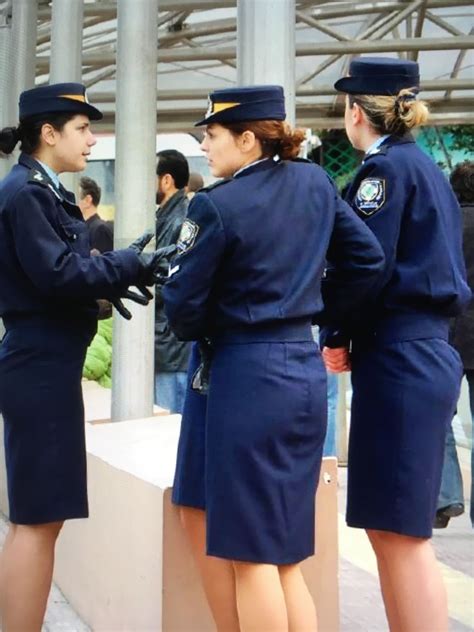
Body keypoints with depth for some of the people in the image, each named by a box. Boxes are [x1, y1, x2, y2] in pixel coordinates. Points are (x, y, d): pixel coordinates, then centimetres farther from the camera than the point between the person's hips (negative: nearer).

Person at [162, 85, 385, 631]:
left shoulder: (215, 205, -14)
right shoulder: (314, 183, 6)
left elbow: (184, 304, -10)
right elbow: (366, 259, 10)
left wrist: (193, 332, 12)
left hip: (243, 379, -8)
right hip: (301, 369, 8)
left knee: (252, 554, 4)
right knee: (203, 516, 19)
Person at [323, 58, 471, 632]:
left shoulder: (385, 167, -9)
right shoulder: (425, 168, 17)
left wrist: (335, 339, -2)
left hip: (397, 360, -9)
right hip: (423, 350, 9)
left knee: (399, 533, -5)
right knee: (395, 528, 15)